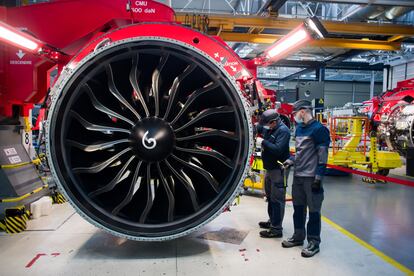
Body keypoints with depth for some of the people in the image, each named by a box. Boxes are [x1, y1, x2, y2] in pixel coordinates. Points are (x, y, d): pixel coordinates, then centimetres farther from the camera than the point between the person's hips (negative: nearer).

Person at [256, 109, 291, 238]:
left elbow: (278, 149, -28)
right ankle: (272, 221, 35)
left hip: (279, 169, -9)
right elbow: (257, 128, 20)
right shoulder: (268, 128, 8)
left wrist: (263, 142, -22)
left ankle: (276, 229, 2)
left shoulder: (283, 131, -17)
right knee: (270, 196, 20)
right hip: (270, 168, 9)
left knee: (277, 199, -5)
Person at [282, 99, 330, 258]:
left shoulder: (318, 129, -12)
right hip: (298, 176, 8)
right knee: (298, 208, 16)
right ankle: (298, 237, 30)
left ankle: (314, 242, 15)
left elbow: (322, 155, -15)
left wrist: (319, 177, -18)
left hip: (311, 177, -8)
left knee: (313, 210, 3)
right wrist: (291, 161, 7)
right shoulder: (299, 128, 13)